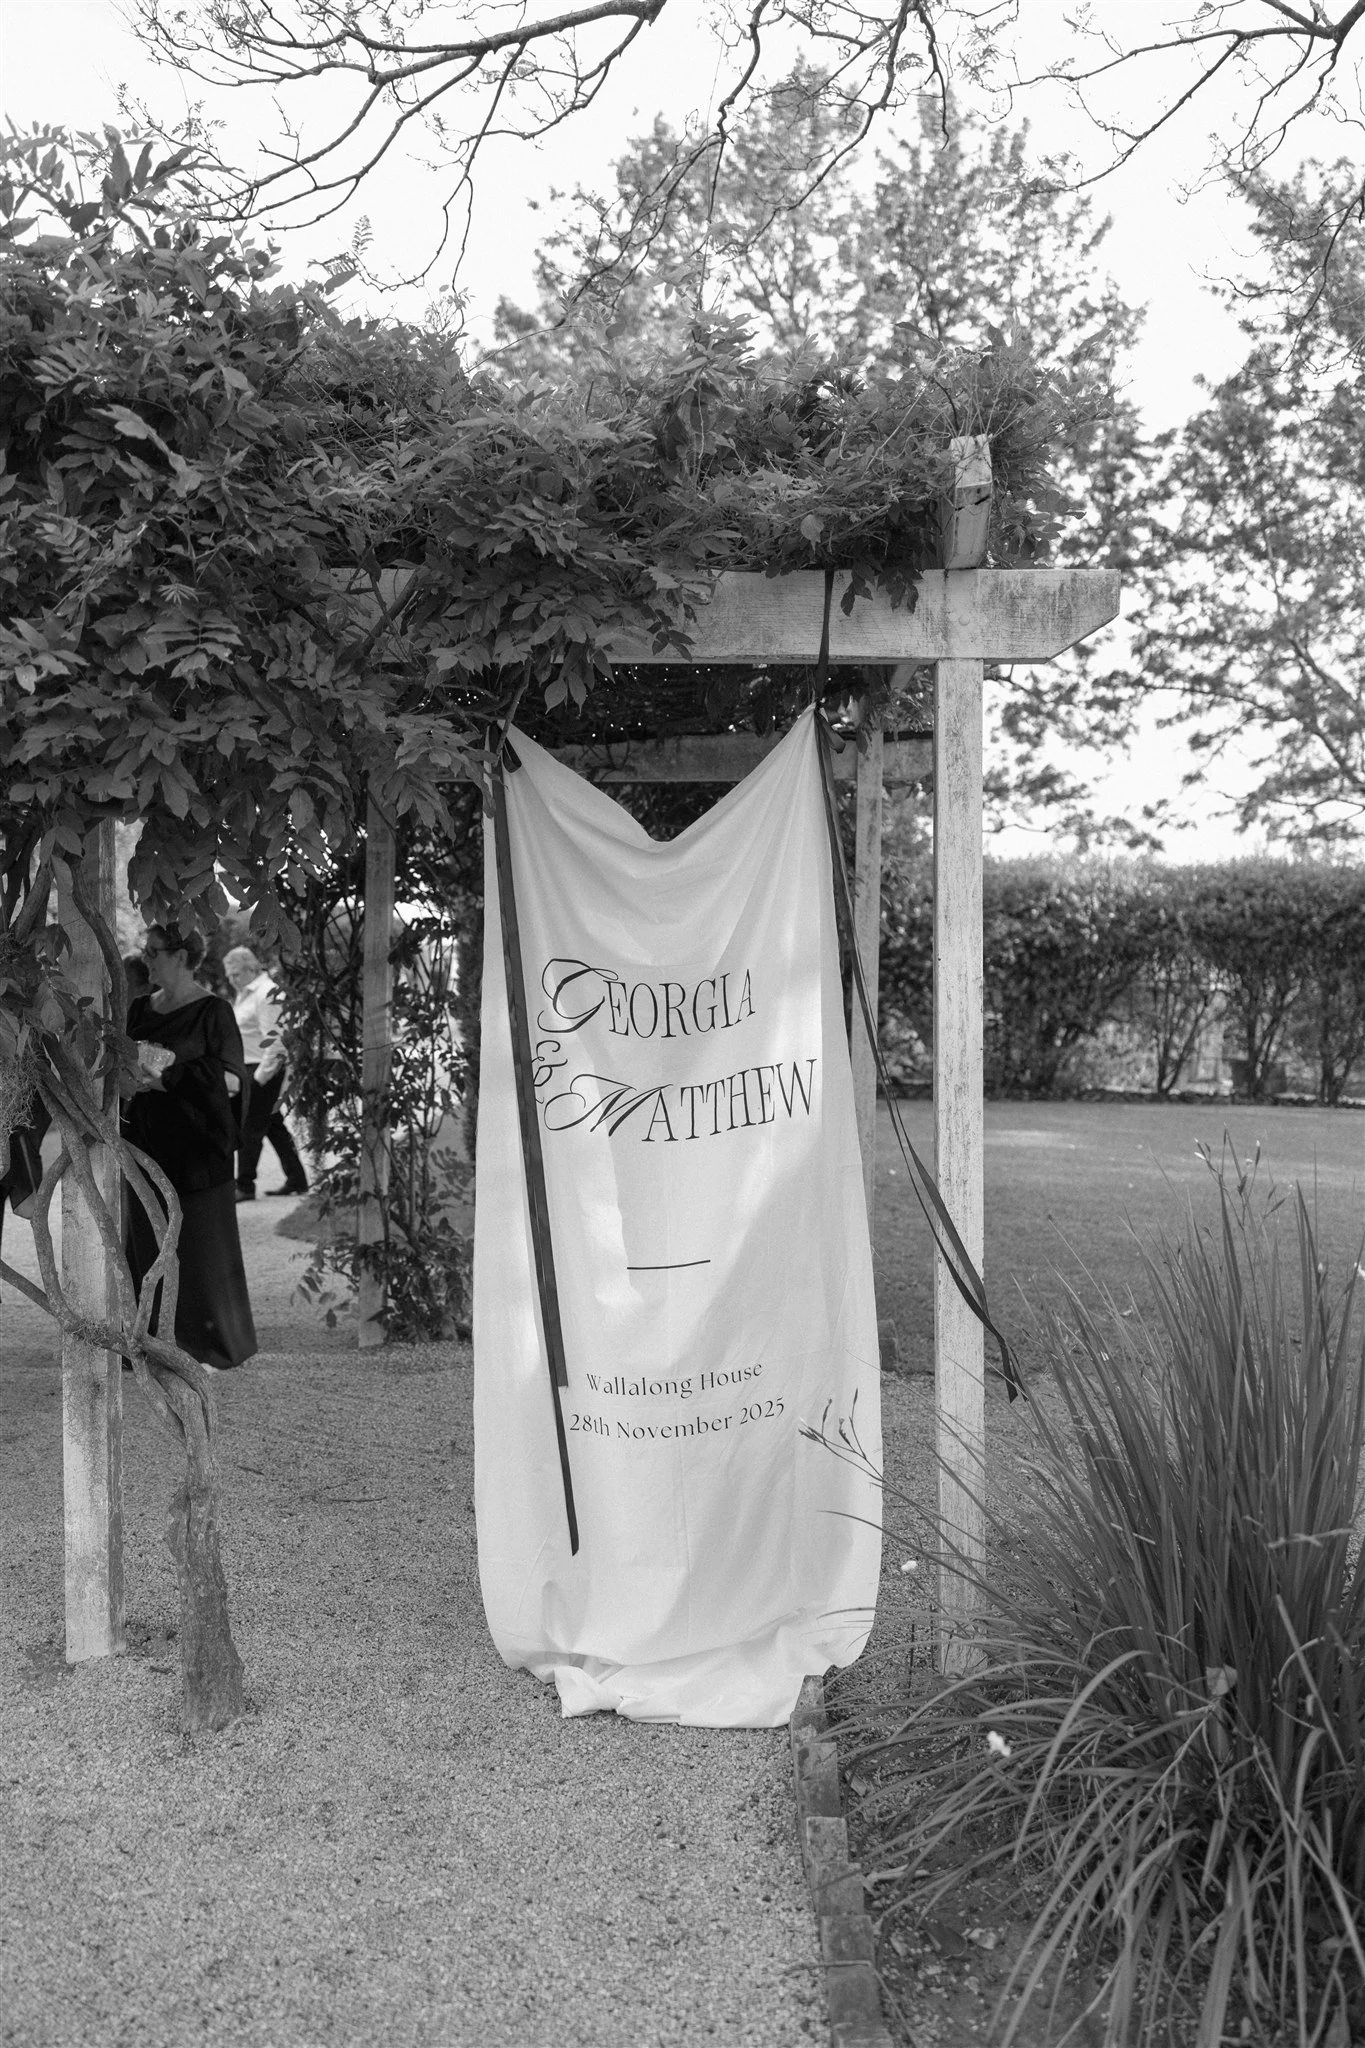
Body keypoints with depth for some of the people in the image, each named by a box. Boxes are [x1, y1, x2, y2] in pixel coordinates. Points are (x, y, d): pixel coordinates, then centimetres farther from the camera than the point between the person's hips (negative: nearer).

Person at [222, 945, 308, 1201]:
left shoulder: (267, 993, -14)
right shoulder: (245, 994, 15)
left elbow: (274, 1039, -20)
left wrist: (262, 1074, -22)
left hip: (264, 1070, -10)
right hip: (250, 1069, 10)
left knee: (250, 1128, -6)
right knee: (274, 1125, 13)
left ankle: (245, 1186, -1)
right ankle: (296, 1180, 20)